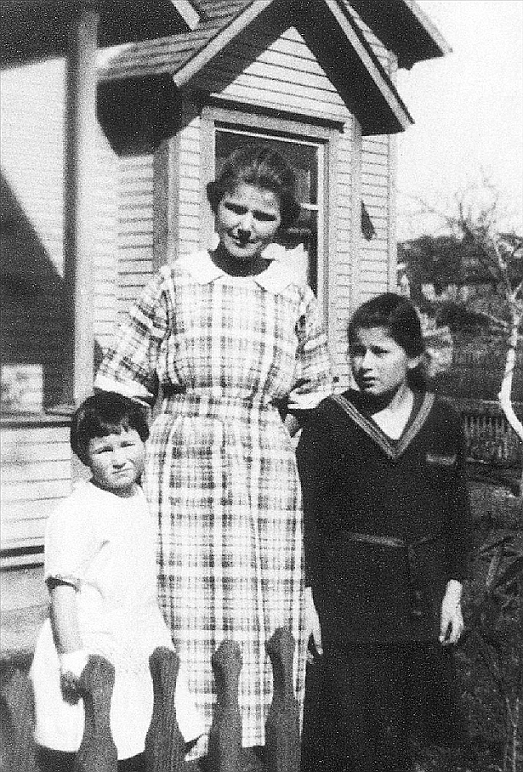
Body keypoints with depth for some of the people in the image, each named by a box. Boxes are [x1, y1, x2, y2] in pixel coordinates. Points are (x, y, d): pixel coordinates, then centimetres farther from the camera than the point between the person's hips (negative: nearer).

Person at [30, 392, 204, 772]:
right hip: (92, 654, -7)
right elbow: (62, 589, -18)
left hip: (140, 650, 8)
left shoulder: (141, 499, 9)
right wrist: (73, 655, -23)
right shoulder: (74, 514, -16)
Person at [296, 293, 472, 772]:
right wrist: (312, 604, -6)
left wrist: (453, 590, 3)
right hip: (352, 595, -2)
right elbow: (309, 519, -3)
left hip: (422, 596, 2)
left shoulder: (442, 422, 4)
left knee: (408, 730, 9)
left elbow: (458, 514, 10)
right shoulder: (328, 423, -3)